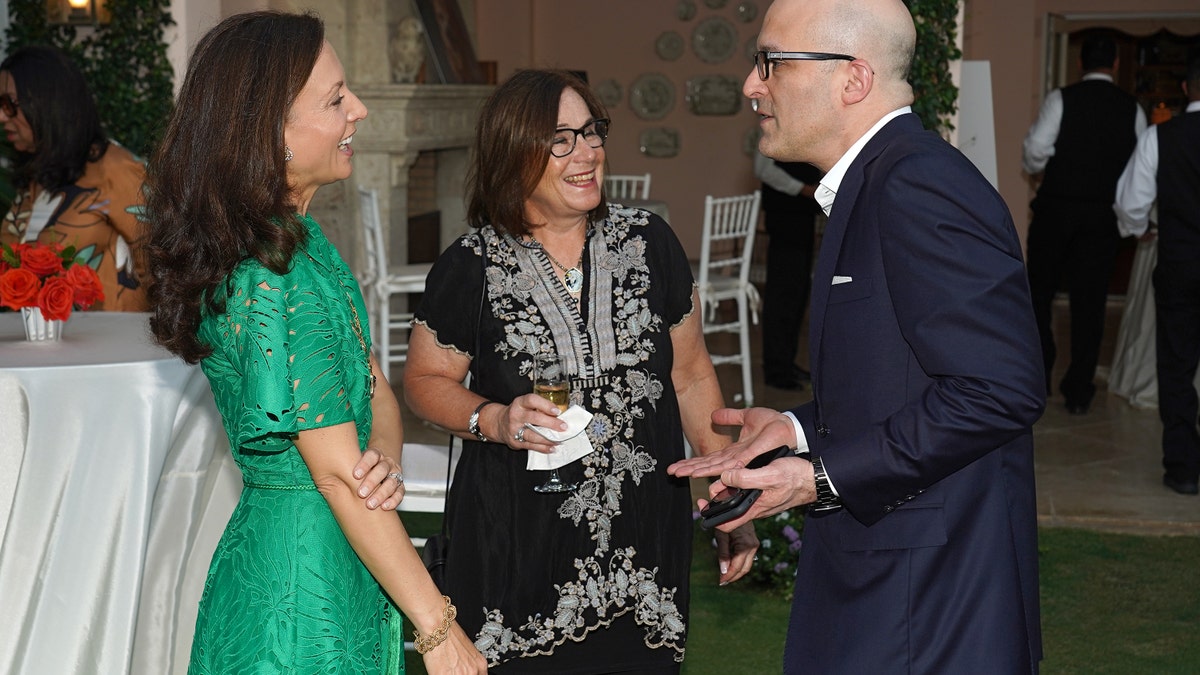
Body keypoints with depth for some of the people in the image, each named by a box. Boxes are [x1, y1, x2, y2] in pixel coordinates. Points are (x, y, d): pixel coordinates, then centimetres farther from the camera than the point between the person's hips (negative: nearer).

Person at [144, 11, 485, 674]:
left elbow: (375, 387, 7)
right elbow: (337, 472, -22)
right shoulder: (275, 280, -24)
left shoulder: (303, 240, 6)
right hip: (307, 575, -9)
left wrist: (384, 459, -16)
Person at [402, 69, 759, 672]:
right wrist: (494, 420, -15)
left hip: (646, 529, 2)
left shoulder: (649, 242, 2)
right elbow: (425, 381, 5)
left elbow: (692, 379, 9)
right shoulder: (471, 268, -6)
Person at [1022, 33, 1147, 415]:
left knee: (1039, 293, 13)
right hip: (1104, 213, 2)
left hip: (1057, 207, -2)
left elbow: (1035, 151, -12)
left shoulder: (1061, 99, -7)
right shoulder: (1132, 109, 1)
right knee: (1090, 301, 7)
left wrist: (1040, 169, 9)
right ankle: (1079, 392, 9)